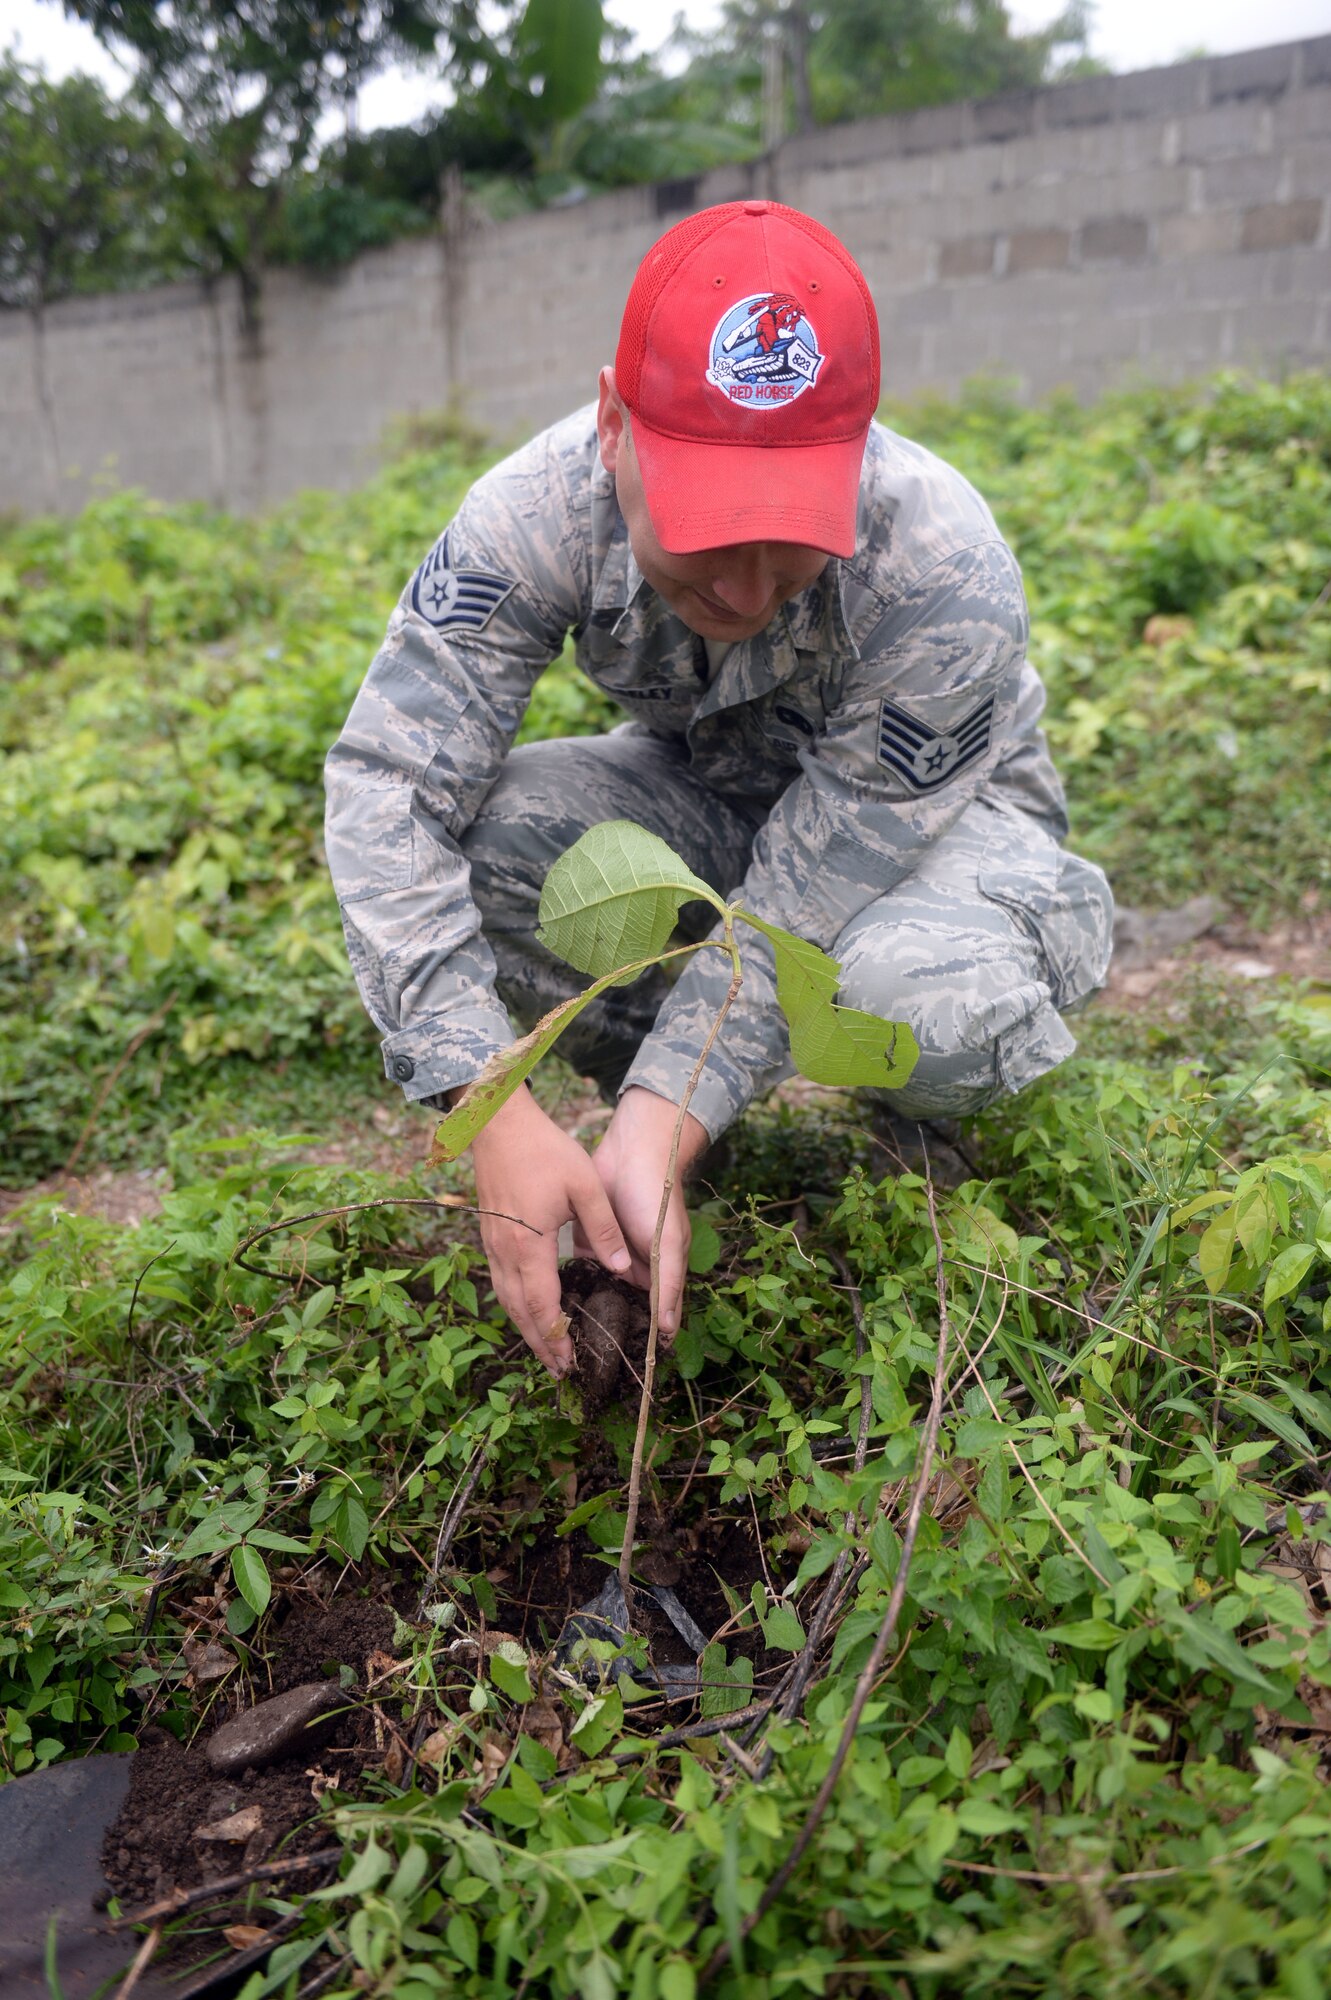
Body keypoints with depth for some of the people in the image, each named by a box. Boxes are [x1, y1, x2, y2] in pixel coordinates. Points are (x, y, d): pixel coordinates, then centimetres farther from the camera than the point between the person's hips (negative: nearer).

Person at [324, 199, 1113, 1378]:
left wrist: (655, 1139, -40)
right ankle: (665, 1079, 0)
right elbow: (388, 782, -32)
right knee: (452, 844, -25)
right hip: (705, 795, 3)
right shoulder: (541, 509, -27)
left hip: (933, 816, -2)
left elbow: (795, 916, -31)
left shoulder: (946, 581, -34)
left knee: (919, 993, -39)